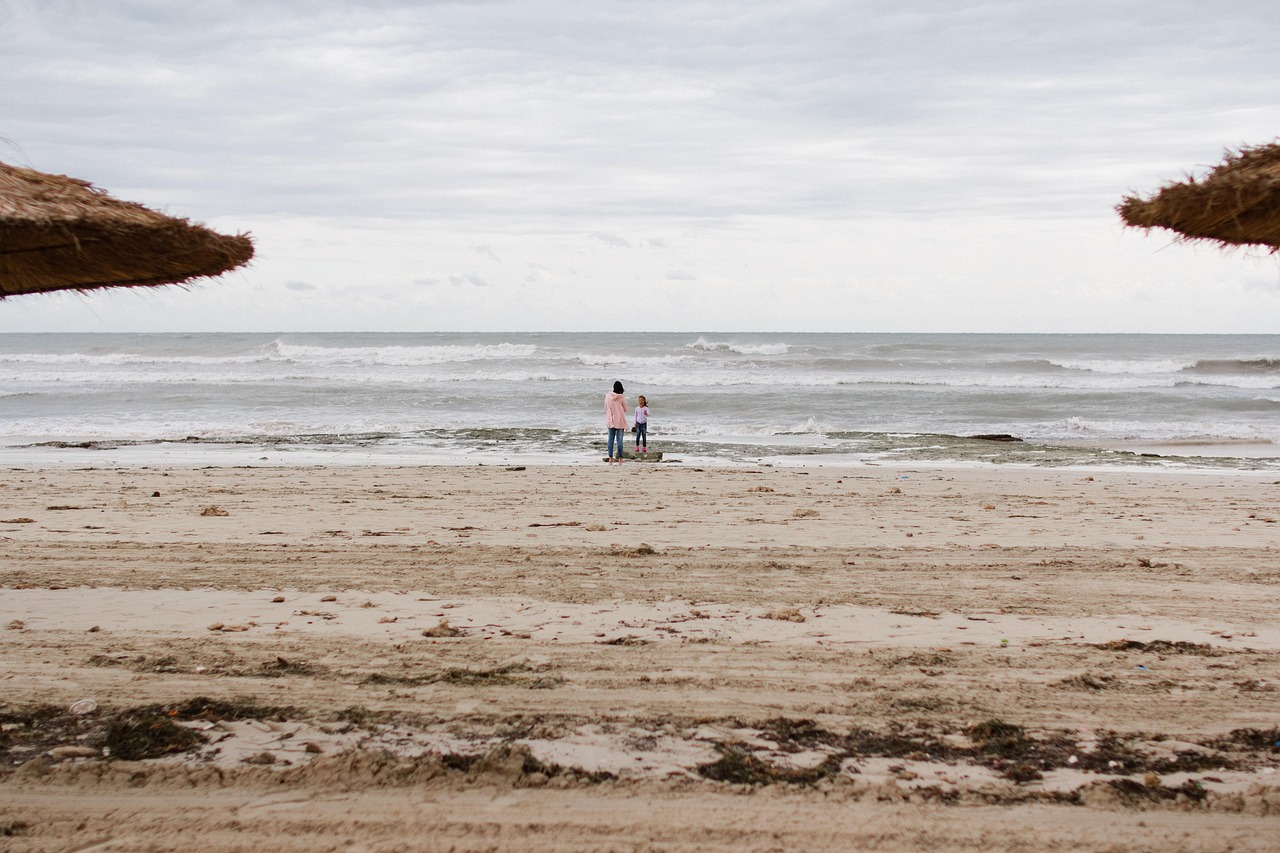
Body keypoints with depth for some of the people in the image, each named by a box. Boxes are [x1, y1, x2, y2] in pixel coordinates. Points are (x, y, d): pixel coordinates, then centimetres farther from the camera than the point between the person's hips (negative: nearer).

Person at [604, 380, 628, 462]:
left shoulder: (607, 396, -3)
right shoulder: (622, 398, -11)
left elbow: (605, 408, 6)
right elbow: (625, 409, 0)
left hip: (610, 421, 3)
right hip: (620, 421, -3)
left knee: (611, 439, 9)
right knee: (619, 439, 1)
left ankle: (610, 457, 9)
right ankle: (620, 458, 4)